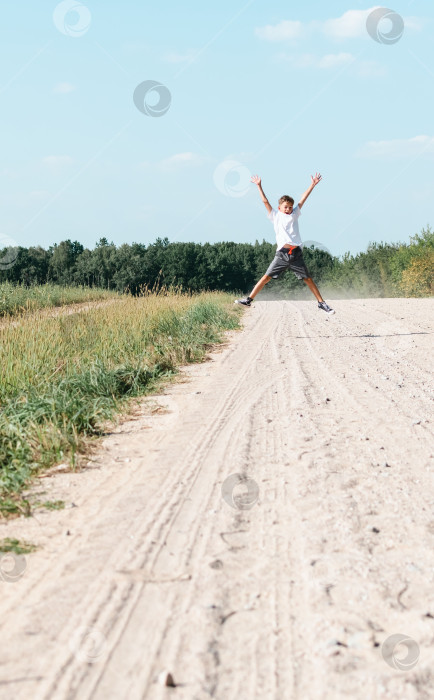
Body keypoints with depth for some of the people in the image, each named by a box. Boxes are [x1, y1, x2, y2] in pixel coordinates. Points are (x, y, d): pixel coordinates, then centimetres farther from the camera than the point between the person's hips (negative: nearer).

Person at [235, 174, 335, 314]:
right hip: (282, 254, -1)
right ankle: (249, 299, -1)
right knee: (266, 277, -4)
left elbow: (303, 199, 11)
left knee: (308, 279, 3)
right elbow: (265, 201, 10)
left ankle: (321, 303, 8)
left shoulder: (294, 215, 15)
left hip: (296, 254, 1)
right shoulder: (275, 216, 13)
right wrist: (259, 186, 7)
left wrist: (313, 185, 7)